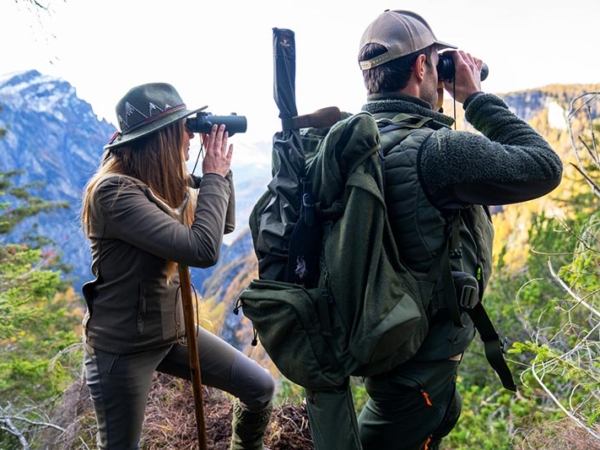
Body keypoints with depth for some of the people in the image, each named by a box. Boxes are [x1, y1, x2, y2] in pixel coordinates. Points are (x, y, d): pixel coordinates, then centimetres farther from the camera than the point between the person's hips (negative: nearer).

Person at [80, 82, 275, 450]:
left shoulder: (167, 183, 0)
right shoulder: (114, 191, -26)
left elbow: (224, 225, 9)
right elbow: (203, 249, -33)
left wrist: (217, 169, -4)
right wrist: (214, 175, -21)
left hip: (174, 330, 7)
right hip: (122, 347, -7)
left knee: (260, 388, 9)